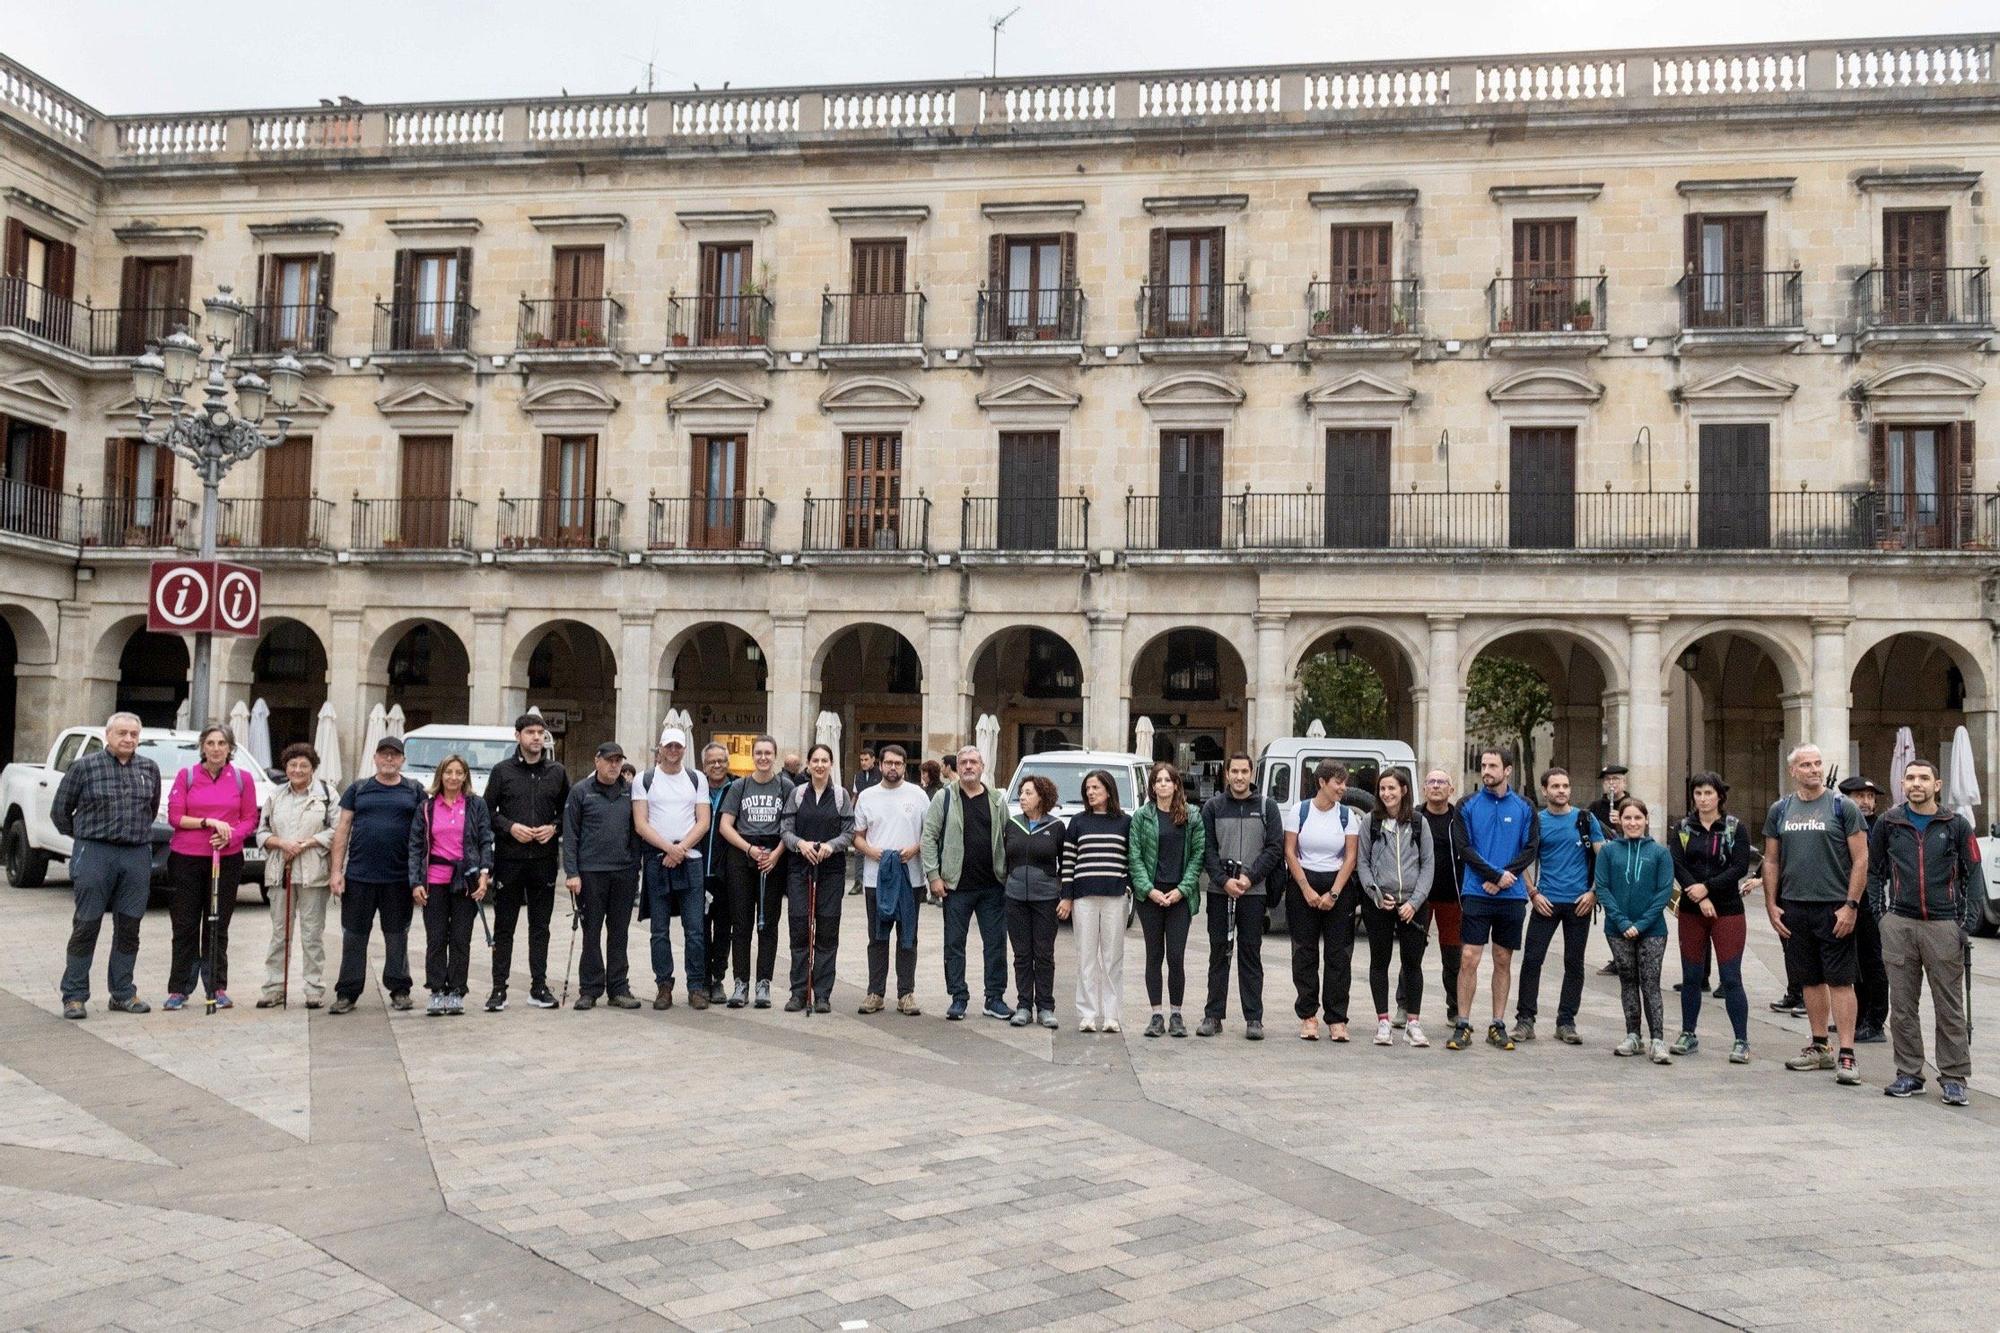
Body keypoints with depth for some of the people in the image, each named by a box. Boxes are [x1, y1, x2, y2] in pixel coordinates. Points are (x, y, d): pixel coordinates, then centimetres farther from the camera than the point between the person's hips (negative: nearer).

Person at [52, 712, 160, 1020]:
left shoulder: (149, 769, 10)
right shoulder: (85, 767, -1)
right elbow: (60, 810, 6)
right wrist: (81, 836, 11)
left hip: (138, 855, 4)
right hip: (94, 853, -4)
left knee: (129, 927, 7)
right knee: (86, 926, -2)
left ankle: (123, 994, 16)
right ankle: (74, 996, 5)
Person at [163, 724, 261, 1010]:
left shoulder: (243, 779, 4)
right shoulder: (186, 776, 3)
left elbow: (250, 820, 5)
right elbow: (174, 817, 0)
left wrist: (229, 836, -13)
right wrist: (208, 822, -13)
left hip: (227, 860, 0)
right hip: (186, 859, 0)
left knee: (218, 927, 5)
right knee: (185, 927, 3)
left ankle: (217, 988, 13)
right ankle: (178, 989, 10)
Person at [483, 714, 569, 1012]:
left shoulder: (557, 772, 8)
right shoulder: (502, 770, 3)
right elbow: (487, 811, 4)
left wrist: (554, 828, -6)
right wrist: (510, 827, -11)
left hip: (544, 859, 2)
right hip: (508, 858, -2)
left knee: (540, 926, 7)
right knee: (504, 927, 3)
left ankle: (539, 987, 14)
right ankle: (499, 989, 8)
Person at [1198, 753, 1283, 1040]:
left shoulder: (1267, 806, 6)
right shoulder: (1213, 806, 7)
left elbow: (1275, 848, 0)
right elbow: (1207, 848, 2)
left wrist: (1249, 877, -11)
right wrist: (1225, 880, -11)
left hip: (1254, 891, -1)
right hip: (1219, 890, 1)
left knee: (1250, 953, 2)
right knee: (1219, 952, 6)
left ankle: (1254, 1018, 5)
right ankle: (1213, 1015, 11)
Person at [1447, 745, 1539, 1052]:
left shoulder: (1524, 807, 5)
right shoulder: (1468, 805, 2)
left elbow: (1531, 850, 0)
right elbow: (1463, 848, -5)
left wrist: (1503, 877, -12)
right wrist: (1497, 874, -13)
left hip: (1512, 896, 2)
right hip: (1476, 894, -1)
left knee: (1503, 961, 8)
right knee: (1469, 959, -6)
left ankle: (1498, 1026, 16)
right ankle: (1463, 1026, 0)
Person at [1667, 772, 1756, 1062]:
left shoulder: (1735, 829, 0)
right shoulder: (1682, 829, 6)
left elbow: (1740, 867, -10)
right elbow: (1677, 865, -5)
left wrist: (1707, 888, -18)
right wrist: (1700, 898, -17)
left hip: (1728, 910, -2)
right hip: (1691, 911, 3)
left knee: (1731, 978, -4)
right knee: (1691, 977, 9)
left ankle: (1741, 1041, 1)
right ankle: (1688, 1035, 19)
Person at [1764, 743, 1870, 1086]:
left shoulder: (1843, 807, -2)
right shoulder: (1780, 810, 9)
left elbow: (1860, 860, -5)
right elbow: (1771, 861, 13)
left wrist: (1851, 906, -12)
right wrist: (1771, 905, 6)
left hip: (1834, 908, -4)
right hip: (1794, 909, 4)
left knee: (1840, 980, -5)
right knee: (1810, 979, 11)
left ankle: (1846, 1055, -3)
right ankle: (1819, 1048, 20)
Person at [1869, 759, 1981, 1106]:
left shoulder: (1956, 824, 4)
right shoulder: (1888, 824, 7)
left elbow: (1973, 873, 5)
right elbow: (1874, 869, 14)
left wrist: (1968, 922, -2)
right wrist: (1879, 913, 6)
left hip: (1944, 926, -2)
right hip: (1899, 926, 2)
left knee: (1950, 1007, 1)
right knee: (1902, 1005, 6)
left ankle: (1953, 1078, 8)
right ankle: (1908, 1074, 15)